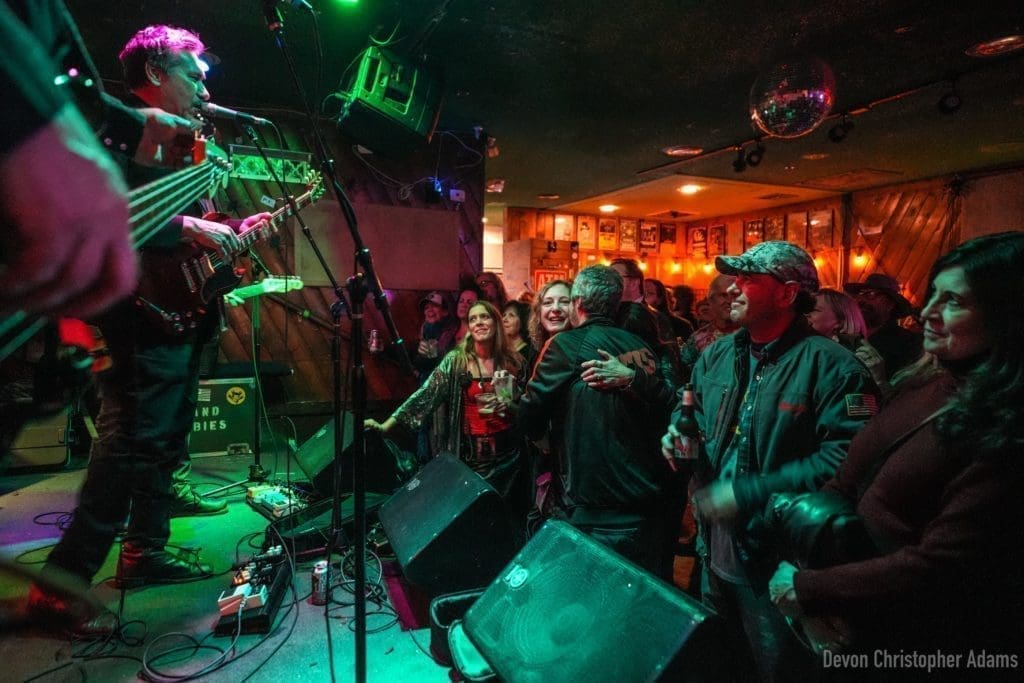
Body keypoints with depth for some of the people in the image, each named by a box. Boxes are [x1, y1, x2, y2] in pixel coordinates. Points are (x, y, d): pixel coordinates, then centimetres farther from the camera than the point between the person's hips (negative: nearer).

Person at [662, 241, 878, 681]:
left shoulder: (830, 364, -18)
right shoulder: (718, 355, 4)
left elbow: (845, 459, -27)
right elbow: (693, 408, 20)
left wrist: (748, 493, -28)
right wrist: (677, 431, -4)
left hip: (776, 558, -6)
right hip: (715, 546, 7)